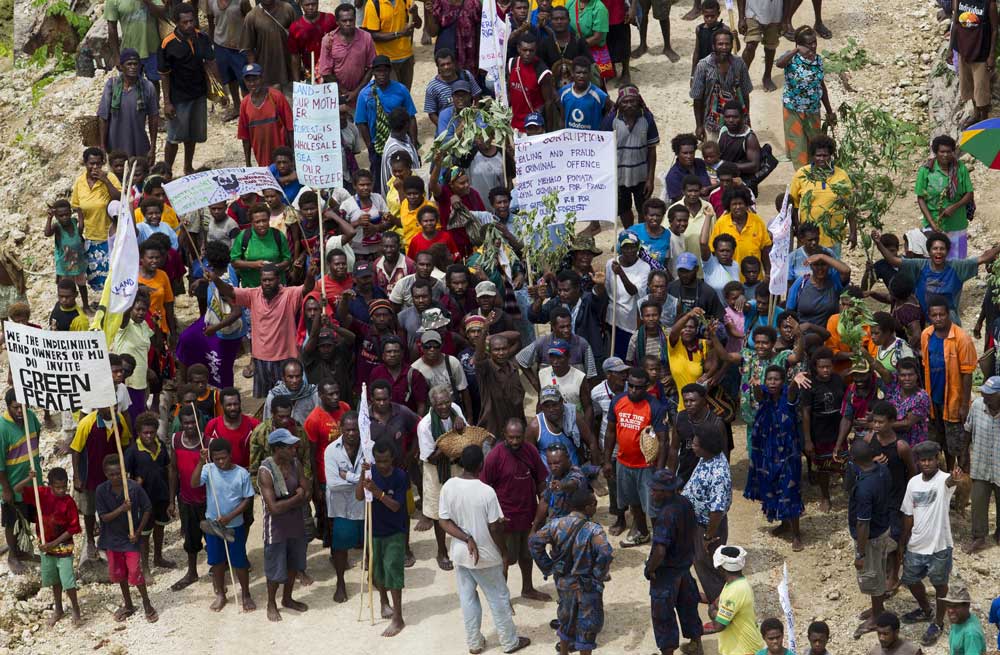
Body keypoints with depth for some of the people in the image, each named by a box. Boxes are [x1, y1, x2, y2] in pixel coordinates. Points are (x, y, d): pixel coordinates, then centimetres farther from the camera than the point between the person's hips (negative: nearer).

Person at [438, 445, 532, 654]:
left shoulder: (448, 487, -11)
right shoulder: (486, 492, -23)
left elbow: (444, 522, -9)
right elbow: (495, 528, -16)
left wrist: (466, 539, -12)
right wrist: (504, 551, -1)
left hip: (460, 554, 4)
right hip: (486, 556, -4)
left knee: (467, 598, 18)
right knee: (498, 599, 13)